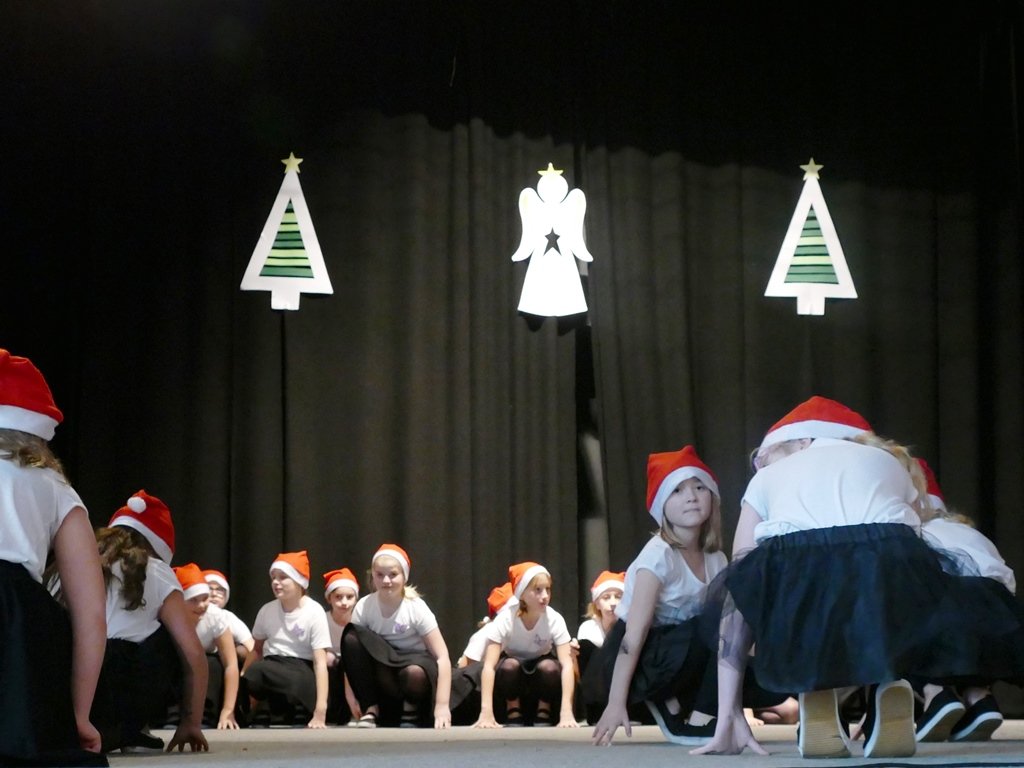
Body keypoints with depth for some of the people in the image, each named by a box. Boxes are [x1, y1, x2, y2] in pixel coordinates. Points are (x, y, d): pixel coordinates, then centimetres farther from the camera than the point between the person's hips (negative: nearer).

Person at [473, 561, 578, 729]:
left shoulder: (555, 619, -25)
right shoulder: (505, 619, -27)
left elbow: (567, 664, -33)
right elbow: (489, 666, -34)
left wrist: (566, 711, -47)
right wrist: (486, 712, -46)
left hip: (541, 676, 1)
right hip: (513, 677, -1)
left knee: (549, 667, -32)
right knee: (509, 665, -34)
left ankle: (544, 714, -6)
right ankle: (513, 715, -8)